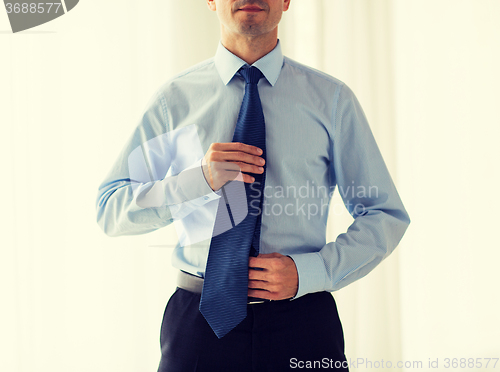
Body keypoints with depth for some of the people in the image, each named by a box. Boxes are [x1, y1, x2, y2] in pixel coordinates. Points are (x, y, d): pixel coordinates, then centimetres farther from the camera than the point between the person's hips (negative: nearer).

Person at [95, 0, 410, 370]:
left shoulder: (331, 98, 0)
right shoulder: (175, 99, 1)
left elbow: (388, 216, 2)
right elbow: (110, 211, -1)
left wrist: (309, 272, -13)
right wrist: (199, 179, -17)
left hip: (302, 322, 0)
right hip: (200, 320, 0)